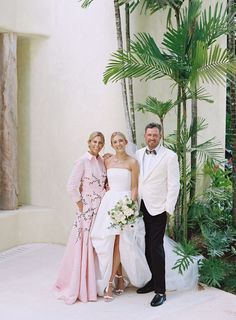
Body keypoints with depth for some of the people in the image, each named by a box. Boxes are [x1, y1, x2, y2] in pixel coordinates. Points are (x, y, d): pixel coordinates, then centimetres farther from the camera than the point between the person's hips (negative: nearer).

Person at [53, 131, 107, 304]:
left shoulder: (102, 161, 8)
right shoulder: (83, 161, -10)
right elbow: (71, 186, -14)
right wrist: (80, 205, -9)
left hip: (102, 209, 6)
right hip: (87, 210, -6)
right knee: (84, 246, -3)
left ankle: (95, 283, 24)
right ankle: (80, 286, 10)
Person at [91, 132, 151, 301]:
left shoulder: (132, 162, -2)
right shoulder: (108, 161, 11)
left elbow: (134, 188, -4)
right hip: (109, 201, 4)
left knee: (118, 242, -7)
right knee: (108, 242, 0)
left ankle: (110, 282, -1)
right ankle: (120, 278, 16)